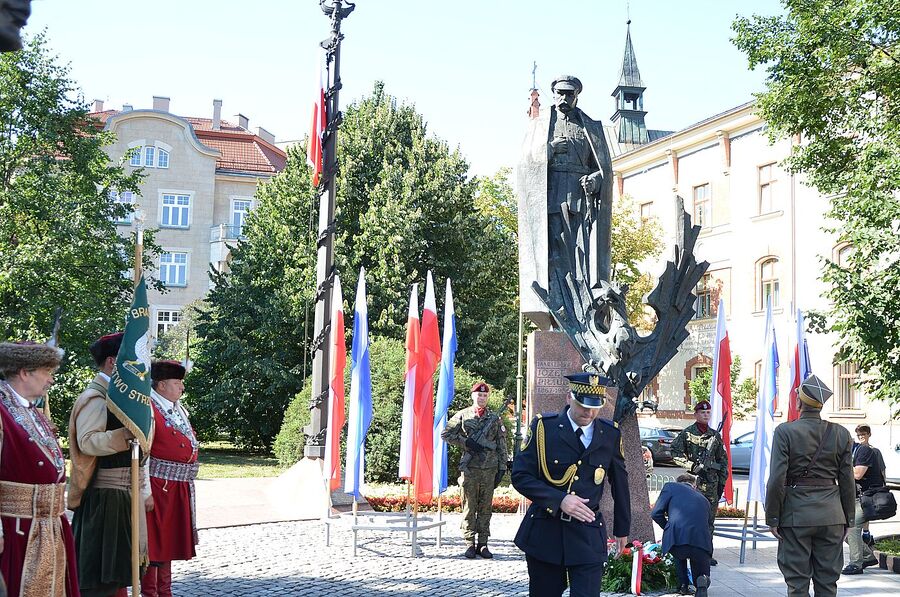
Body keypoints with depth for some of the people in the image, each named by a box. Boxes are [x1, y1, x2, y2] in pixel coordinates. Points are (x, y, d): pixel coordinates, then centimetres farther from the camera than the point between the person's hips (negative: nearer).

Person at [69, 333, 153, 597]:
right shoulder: (94, 399, -13)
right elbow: (87, 442, -26)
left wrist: (144, 490, 18)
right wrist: (125, 435, -37)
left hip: (125, 494, 9)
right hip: (104, 496, -9)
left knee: (116, 564, 14)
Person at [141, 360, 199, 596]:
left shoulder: (179, 409, 14)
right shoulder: (149, 409, -14)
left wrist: (187, 484, 20)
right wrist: (145, 491, -22)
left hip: (179, 486, 9)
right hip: (157, 485, -9)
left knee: (170, 539, 15)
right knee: (153, 540, 0)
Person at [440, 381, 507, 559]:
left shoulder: (495, 419, 9)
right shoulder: (463, 416, 4)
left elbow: (502, 447, 9)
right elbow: (446, 434, 3)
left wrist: (501, 469, 2)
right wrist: (466, 442, -8)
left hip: (489, 470, 2)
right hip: (469, 469, -2)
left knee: (485, 508, 6)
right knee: (469, 507, 1)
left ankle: (483, 544, 12)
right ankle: (470, 544, 6)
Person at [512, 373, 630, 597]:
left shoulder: (611, 434, 3)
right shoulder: (544, 427, -4)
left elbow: (620, 485, 15)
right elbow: (520, 476, -8)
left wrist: (622, 529, 20)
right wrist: (559, 500, -20)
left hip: (588, 535, 1)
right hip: (544, 533, 0)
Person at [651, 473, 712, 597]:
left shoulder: (671, 486, 20)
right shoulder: (704, 500, 31)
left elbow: (656, 514, 11)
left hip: (676, 539, -1)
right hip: (702, 544, 1)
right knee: (701, 574, 27)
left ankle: (683, 586, 27)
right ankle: (702, 581, -7)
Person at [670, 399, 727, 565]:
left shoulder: (715, 435, 14)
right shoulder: (687, 433, 1)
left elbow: (723, 459, 18)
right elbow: (676, 452, -3)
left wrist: (722, 481, 11)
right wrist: (692, 466, -12)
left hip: (712, 482, 4)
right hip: (693, 482, -4)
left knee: (709, 520, 6)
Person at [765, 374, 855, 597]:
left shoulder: (785, 431, -10)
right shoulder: (841, 434, 1)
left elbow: (777, 480, -11)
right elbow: (847, 482, 6)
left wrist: (773, 518, -3)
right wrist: (847, 519, 15)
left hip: (796, 515, -3)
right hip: (831, 516, 3)